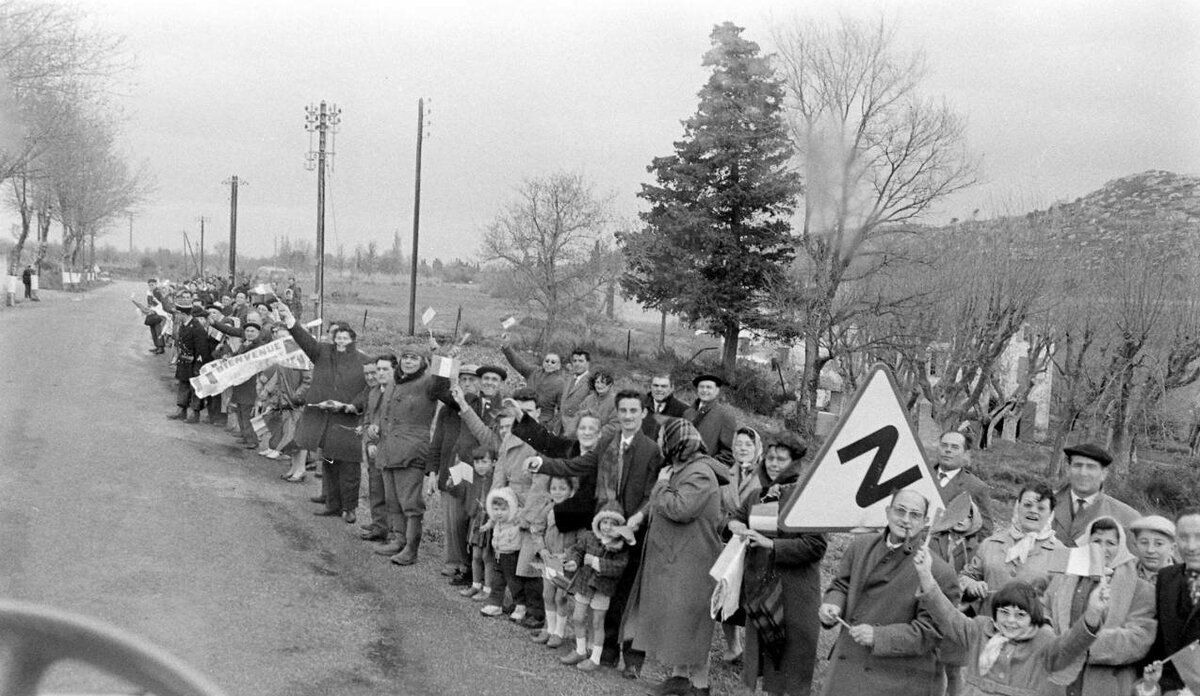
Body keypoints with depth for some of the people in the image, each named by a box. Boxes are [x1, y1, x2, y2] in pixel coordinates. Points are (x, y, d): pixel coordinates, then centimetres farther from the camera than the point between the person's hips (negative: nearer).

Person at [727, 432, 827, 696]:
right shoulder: (758, 494, 10)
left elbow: (815, 546, -17)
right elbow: (736, 516, 25)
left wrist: (771, 544, -20)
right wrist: (735, 525, 2)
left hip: (793, 591, -7)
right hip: (759, 586, 7)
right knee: (762, 648, 14)